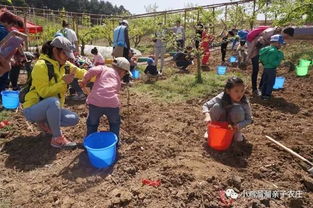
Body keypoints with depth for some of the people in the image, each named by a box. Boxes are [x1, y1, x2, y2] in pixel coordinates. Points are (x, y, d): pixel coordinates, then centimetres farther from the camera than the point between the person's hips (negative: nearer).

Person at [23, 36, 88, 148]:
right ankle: (57, 139, -23)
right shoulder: (41, 65, -21)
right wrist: (63, 82, -30)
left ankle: (45, 123, 15)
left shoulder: (65, 65, 0)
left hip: (51, 108, 7)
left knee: (74, 119, -7)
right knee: (53, 101, -38)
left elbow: (82, 73, 1)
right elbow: (43, 93, -25)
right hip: (32, 110, -7)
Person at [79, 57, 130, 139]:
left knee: (92, 125, 25)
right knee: (115, 124, 30)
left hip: (95, 102, 0)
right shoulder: (118, 80, 26)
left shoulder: (103, 68, 20)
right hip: (112, 103, 1)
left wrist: (84, 81, 14)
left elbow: (93, 70, 0)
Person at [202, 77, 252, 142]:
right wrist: (208, 116, -39)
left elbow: (249, 119, -17)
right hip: (221, 122, 0)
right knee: (216, 106, -31)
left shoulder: (245, 102, -25)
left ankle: (237, 132, -2)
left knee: (238, 110, -33)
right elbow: (205, 105, -20)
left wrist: (239, 125, -36)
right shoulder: (221, 97, -28)